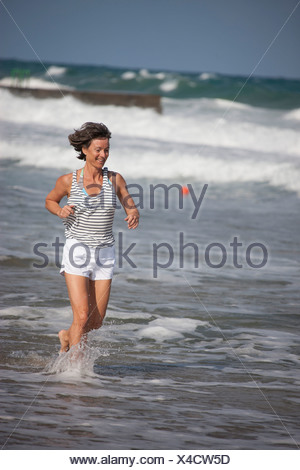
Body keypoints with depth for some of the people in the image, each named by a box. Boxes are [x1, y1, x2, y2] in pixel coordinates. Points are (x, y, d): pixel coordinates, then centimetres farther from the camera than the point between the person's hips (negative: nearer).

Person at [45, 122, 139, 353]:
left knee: (96, 321, 8)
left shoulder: (115, 179, -1)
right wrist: (61, 211, -11)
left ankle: (67, 336, 39)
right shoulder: (68, 181, -6)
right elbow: (50, 201, 11)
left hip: (105, 254, 3)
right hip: (77, 251, -3)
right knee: (82, 316, -14)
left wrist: (134, 217, -19)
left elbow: (131, 208, 4)